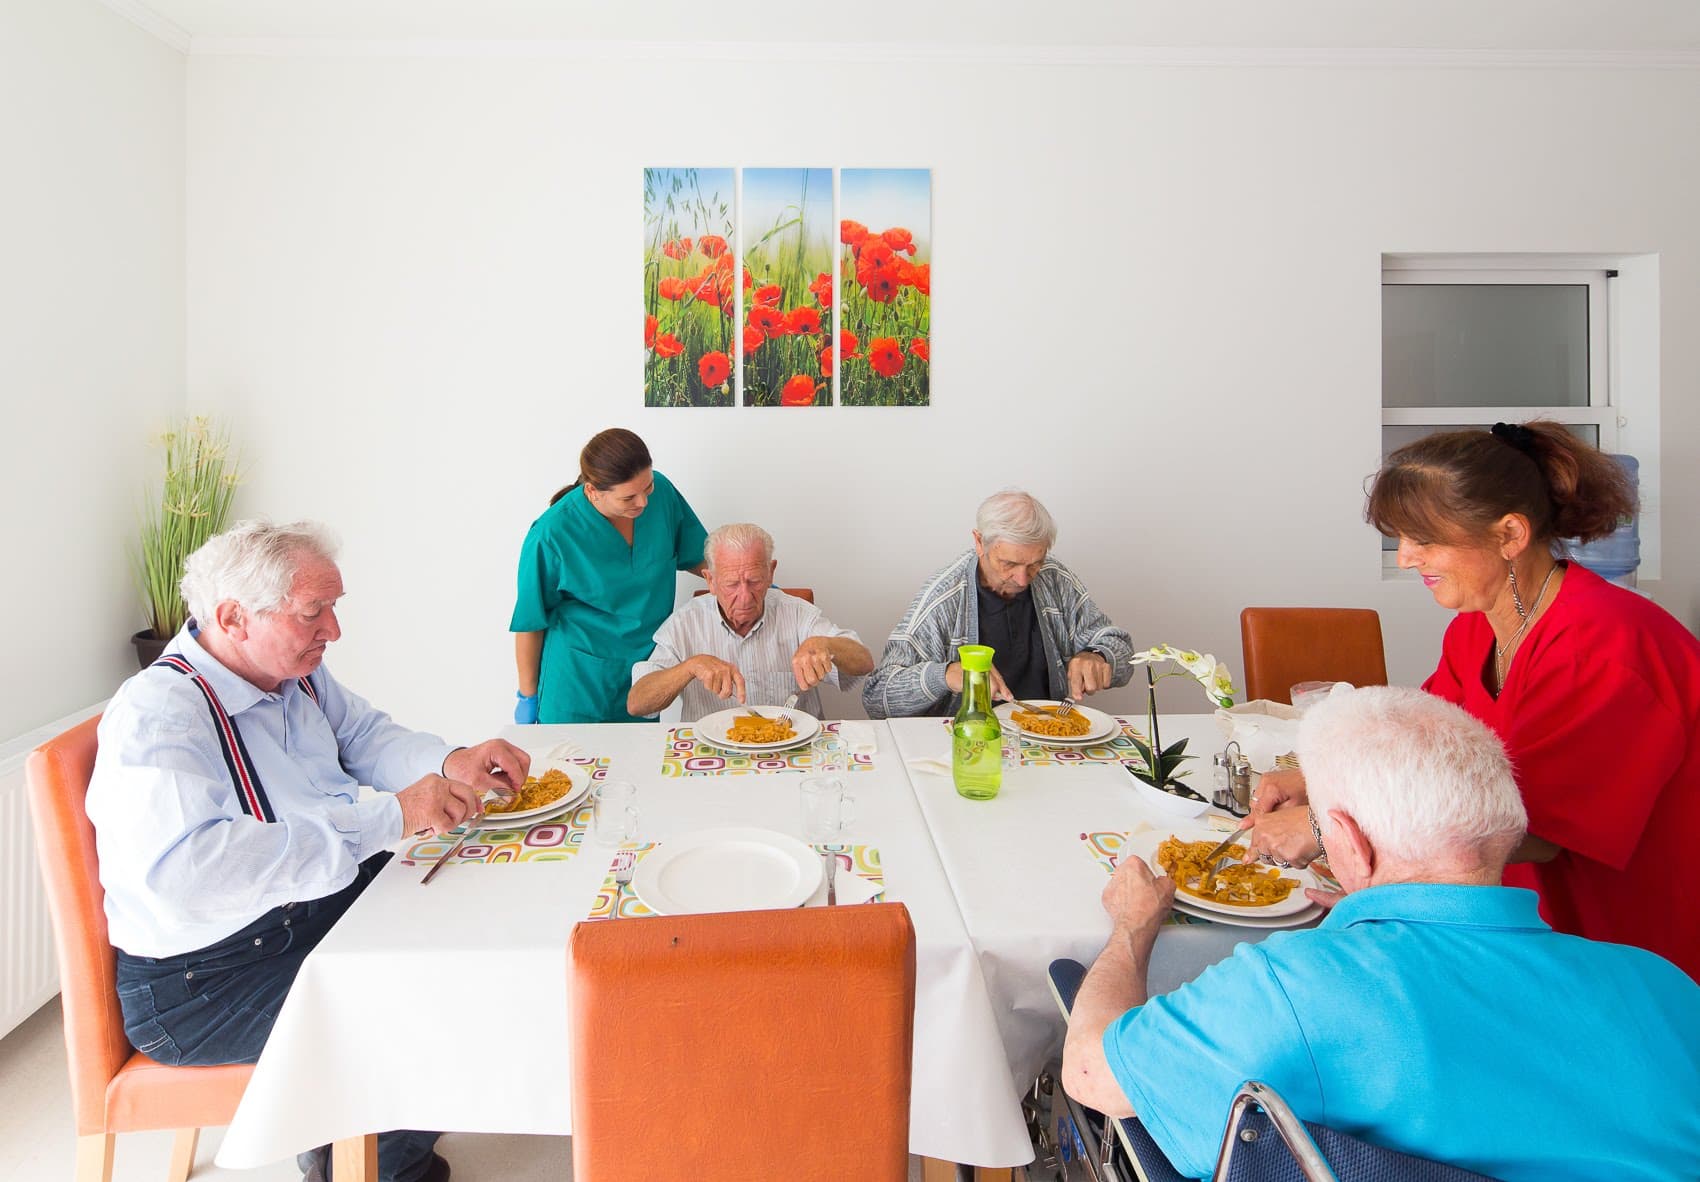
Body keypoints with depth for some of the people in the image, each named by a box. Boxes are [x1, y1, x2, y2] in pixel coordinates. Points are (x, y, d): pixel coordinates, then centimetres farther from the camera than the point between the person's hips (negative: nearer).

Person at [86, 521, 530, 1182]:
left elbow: (366, 737, 15)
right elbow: (186, 871, -39)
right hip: (206, 981, -9)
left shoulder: (295, 673, 3)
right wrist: (390, 817, -38)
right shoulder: (156, 717, -25)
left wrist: (451, 764, -8)